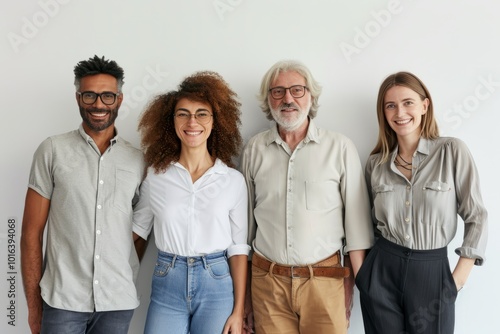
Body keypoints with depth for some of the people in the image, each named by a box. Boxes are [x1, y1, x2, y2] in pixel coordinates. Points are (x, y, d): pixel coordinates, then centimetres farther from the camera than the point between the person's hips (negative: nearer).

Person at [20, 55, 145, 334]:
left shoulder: (138, 160, 4)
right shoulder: (53, 151, -1)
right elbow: (32, 232, -1)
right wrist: (33, 304, -2)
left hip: (120, 303, 2)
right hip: (62, 300, -2)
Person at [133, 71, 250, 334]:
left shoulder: (233, 180, -3)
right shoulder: (155, 176, 0)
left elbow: (238, 248, -1)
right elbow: (138, 229, 12)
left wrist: (238, 311, -3)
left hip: (217, 285, 0)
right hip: (166, 285, 1)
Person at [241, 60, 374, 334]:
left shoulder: (340, 147, -4)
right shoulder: (254, 149, 3)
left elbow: (357, 225, -1)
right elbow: (245, 222, 7)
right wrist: (241, 291, 8)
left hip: (324, 282, -1)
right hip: (267, 281, 2)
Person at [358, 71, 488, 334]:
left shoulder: (453, 151, -6)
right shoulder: (376, 163, 3)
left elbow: (476, 216, -4)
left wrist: (459, 277, -7)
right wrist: (364, 270, 7)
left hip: (432, 272, -2)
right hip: (381, 271, 2)